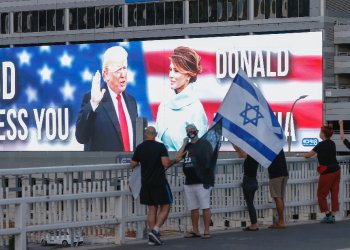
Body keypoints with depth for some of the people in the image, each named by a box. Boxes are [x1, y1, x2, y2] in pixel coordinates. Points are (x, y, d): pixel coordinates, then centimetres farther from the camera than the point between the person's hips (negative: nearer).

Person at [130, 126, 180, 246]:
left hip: (146, 183, 5)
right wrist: (174, 161, 2)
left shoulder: (139, 148, 4)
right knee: (165, 207, 3)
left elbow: (132, 165, 9)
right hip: (159, 182, -5)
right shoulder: (160, 146, -9)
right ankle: (155, 230, -15)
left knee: (152, 209, 10)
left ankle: (152, 237, 7)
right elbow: (166, 163, -18)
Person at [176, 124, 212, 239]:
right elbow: (178, 157, 4)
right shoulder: (187, 146, 17)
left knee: (205, 207, -7)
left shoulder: (204, 144, 0)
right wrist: (185, 144, 2)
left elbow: (210, 160, -6)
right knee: (193, 208, 11)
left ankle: (206, 231, -5)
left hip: (202, 181, -6)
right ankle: (195, 230, 18)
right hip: (189, 182, 6)